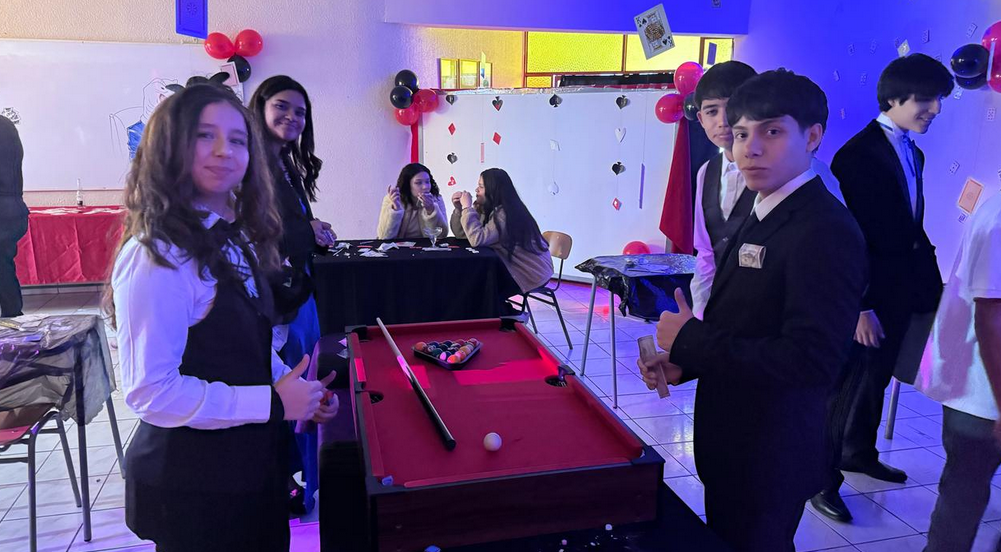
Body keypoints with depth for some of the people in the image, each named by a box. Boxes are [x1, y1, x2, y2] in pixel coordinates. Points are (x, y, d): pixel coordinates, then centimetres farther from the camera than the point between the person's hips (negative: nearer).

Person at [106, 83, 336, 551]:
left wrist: (294, 388, 1)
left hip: (250, 460, 8)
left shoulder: (234, 239, 5)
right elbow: (150, 391, -24)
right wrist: (272, 402, -22)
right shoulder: (157, 257, -22)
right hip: (191, 482, -8)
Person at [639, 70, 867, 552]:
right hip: (733, 442, 9)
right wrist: (684, 362, -2)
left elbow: (812, 361, -30)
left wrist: (692, 340, -24)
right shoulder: (762, 216, 8)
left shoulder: (826, 231, -22)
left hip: (771, 458, -9)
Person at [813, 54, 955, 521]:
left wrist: (930, 281, 7)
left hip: (900, 292, 8)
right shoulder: (858, 154, -16)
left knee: (876, 379, 21)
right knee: (851, 385, 1)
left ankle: (859, 453, 40)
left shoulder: (912, 153, 11)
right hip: (867, 297, -8)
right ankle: (823, 478, 16)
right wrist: (861, 306, -21)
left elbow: (911, 228, 12)